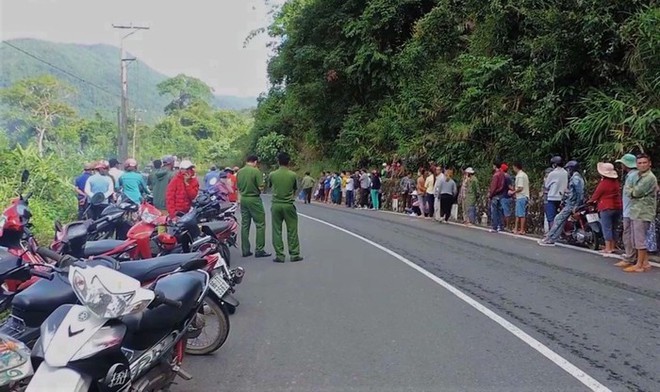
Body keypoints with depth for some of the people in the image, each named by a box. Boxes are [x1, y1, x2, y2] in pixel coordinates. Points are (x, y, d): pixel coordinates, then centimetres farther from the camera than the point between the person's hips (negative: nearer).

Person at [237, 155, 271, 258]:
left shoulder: (239, 172, 7)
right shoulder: (256, 171, -13)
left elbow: (238, 188, 11)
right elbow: (261, 187, -14)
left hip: (243, 199, 7)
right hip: (254, 199, -6)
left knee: (245, 225, 11)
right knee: (260, 225, 1)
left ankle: (245, 250, 13)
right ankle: (259, 250, -2)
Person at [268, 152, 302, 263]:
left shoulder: (272, 175, -3)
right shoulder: (293, 175, -5)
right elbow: (294, 190, 8)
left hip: (276, 205, 1)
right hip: (289, 205, -1)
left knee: (277, 231, 6)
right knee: (292, 231, 7)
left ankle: (279, 255, 6)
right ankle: (294, 254, 9)